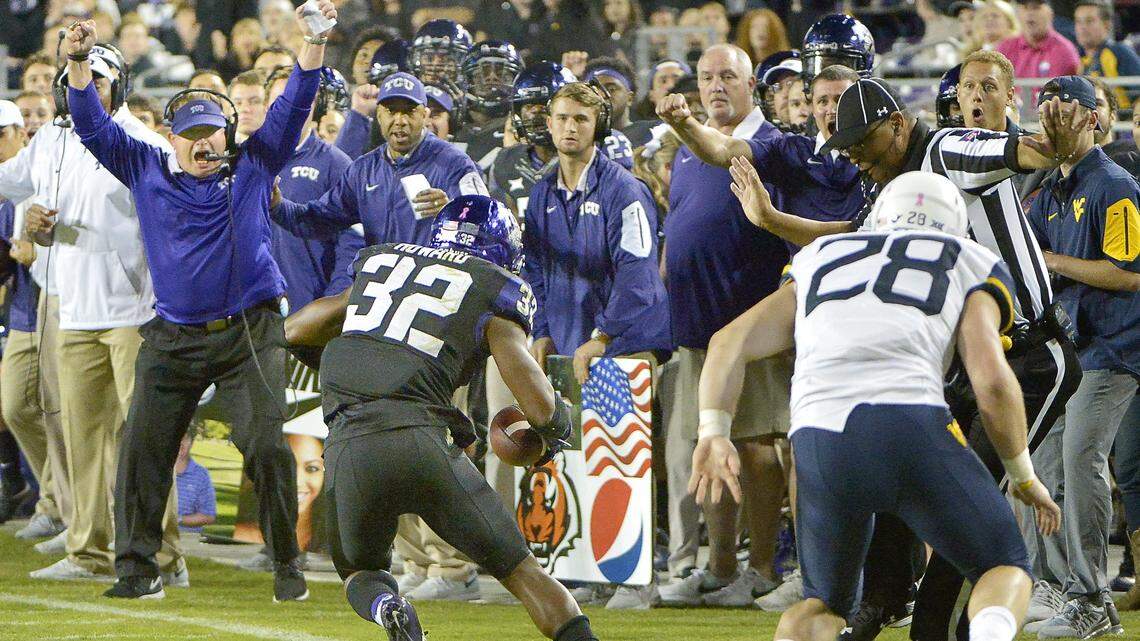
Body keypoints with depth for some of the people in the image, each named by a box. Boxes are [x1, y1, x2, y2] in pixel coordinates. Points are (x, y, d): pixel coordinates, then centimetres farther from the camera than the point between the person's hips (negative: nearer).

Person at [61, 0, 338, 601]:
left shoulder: (253, 165, 6)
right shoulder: (146, 170, 8)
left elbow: (293, 106, 0)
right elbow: (94, 127, 3)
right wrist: (79, 63, -11)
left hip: (251, 331, -2)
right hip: (173, 339, 2)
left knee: (265, 444, -9)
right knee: (143, 446, -2)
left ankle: (287, 567, 2)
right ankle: (137, 567, 6)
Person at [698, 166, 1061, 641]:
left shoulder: (820, 260, 32)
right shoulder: (972, 264, 21)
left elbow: (730, 341, 21)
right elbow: (991, 380, 7)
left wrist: (714, 432, 13)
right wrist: (1024, 476, 19)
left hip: (816, 440, 3)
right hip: (909, 424, -3)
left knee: (825, 601, 24)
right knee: (1006, 567, 16)